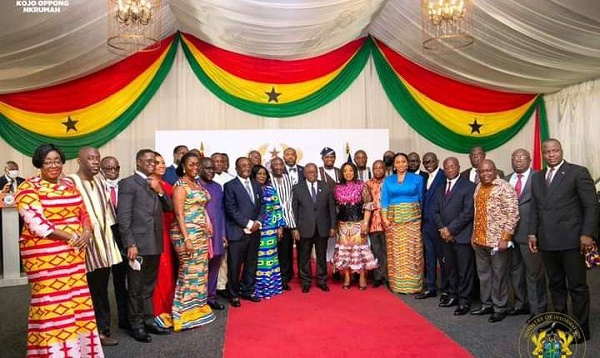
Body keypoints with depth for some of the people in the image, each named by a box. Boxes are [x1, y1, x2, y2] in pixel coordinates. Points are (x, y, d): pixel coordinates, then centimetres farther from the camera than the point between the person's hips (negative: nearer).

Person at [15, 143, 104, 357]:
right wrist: (70, 236, -16)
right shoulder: (28, 188, -5)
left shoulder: (69, 185, 13)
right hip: (44, 256, -6)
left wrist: (86, 233, -5)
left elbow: (83, 213, 15)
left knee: (77, 301, 7)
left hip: (73, 254, 6)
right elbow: (36, 224, -15)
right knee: (51, 304, -2)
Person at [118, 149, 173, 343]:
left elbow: (169, 208, 11)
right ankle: (136, 325, 17)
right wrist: (130, 244, -18)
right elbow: (123, 216, -13)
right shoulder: (128, 183, -7)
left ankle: (149, 320, 28)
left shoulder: (155, 184, 15)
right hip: (138, 244, -7)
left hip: (155, 243, 7)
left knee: (149, 286, 17)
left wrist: (160, 191, -5)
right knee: (136, 287, 6)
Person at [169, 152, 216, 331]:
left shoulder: (197, 184, 14)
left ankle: (197, 309, 22)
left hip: (201, 233, 8)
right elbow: (179, 214, -15)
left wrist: (207, 228, 11)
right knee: (189, 272, -4)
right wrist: (186, 238, -20)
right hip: (187, 233, -8)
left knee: (200, 271, 11)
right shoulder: (180, 186, -9)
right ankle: (185, 314, 6)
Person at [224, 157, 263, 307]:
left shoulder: (256, 185, 15)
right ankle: (234, 295, 17)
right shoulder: (230, 186, -4)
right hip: (237, 232, -5)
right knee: (235, 266, 1)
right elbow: (231, 209, -11)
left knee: (251, 264, 12)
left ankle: (248, 291, 26)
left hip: (254, 231, 6)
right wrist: (248, 224, -13)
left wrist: (257, 222, -2)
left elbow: (260, 206, 15)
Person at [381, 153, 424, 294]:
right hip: (394, 219, 1)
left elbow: (422, 198, 6)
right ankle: (397, 283, 12)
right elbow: (384, 200, 5)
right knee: (395, 252, 3)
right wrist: (385, 218, -6)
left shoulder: (417, 179, 4)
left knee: (412, 251, 0)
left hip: (412, 218, -1)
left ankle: (412, 283, 9)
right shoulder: (388, 180, 8)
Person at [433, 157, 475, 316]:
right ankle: (453, 295, 26)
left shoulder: (468, 186, -6)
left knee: (464, 270, 1)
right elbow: (436, 211, 14)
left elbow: (468, 212, -13)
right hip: (446, 235, 6)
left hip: (461, 235, -6)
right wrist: (442, 229, -2)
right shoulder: (440, 188, 15)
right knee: (449, 268, 13)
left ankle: (464, 301, 11)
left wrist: (450, 229, -12)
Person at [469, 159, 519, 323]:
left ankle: (500, 308, 17)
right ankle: (486, 304, 28)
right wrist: (474, 235, 17)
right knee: (483, 273, 15)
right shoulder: (479, 187, 12)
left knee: (499, 275, 4)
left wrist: (505, 237, -18)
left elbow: (513, 214, -15)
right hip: (480, 240, 7)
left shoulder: (505, 187, -11)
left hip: (497, 240, -7)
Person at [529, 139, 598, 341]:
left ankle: (581, 328, 15)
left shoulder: (578, 172, -2)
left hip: (571, 240, -5)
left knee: (577, 286, 3)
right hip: (547, 241, 5)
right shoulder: (537, 177, 14)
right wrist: (533, 233, 8)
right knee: (555, 284, 13)